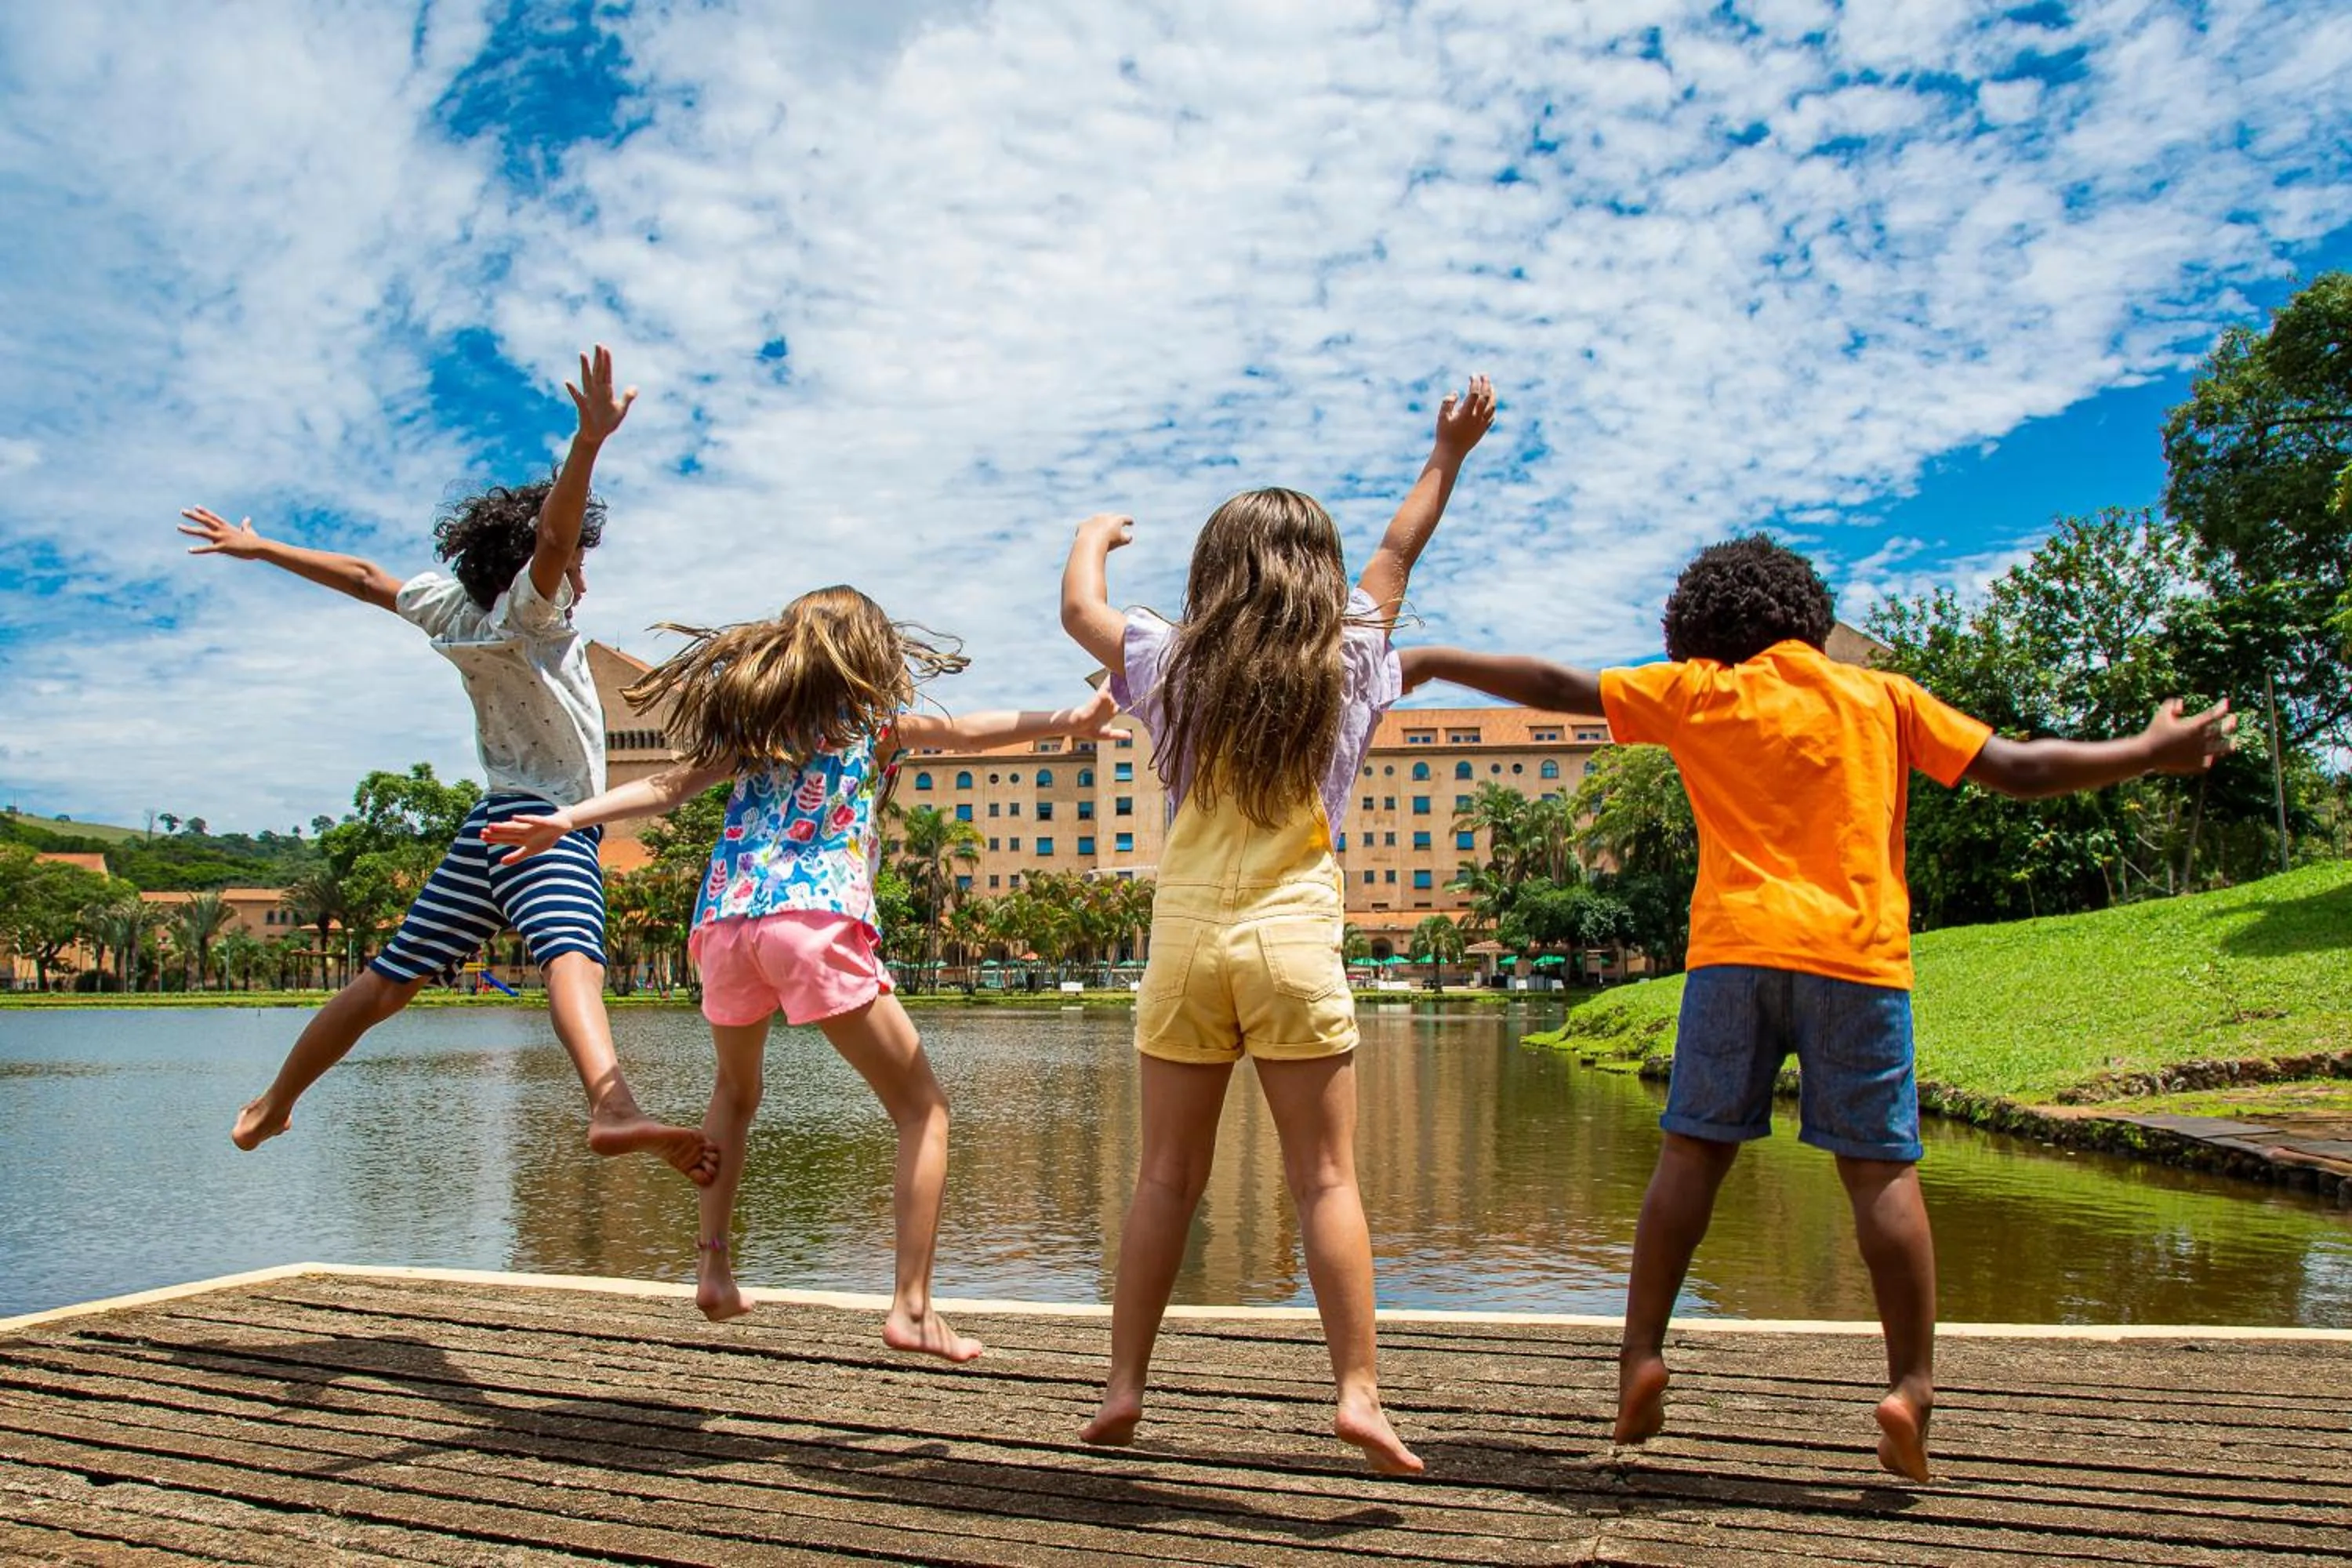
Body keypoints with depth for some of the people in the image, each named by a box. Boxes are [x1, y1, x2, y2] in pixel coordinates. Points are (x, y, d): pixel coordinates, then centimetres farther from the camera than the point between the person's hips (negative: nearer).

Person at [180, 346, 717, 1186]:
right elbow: (551, 533, -25)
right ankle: (613, 1109, -58)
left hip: (493, 822, 8)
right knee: (573, 959, -34)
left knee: (389, 978, 19)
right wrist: (590, 441, -38)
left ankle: (271, 1106, 33)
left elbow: (366, 577, 25)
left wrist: (256, 546, 37)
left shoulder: (451, 607, 14)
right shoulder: (531, 609, -6)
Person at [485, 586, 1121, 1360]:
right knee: (921, 1108, 4)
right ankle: (912, 1307, -6)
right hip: (819, 921, -5)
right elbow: (967, 730, 5)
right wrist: (1071, 719, 6)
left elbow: (669, 786, 12)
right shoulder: (872, 719, 14)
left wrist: (566, 820, 10)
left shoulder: (749, 724, 22)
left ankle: (714, 1266, 25)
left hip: (726, 921, 5)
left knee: (736, 1091, 32)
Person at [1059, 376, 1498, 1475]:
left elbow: (1079, 611, 19)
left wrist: (1092, 538, 39)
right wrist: (1448, 454, 31)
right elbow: (1395, 557, 19)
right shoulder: (1345, 667, 4)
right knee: (1326, 1182, 3)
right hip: (1293, 940, -1)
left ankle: (1122, 1387, 13)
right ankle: (1357, 1391, 1)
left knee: (1167, 1178, 9)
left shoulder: (1175, 667, 4)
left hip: (1185, 940, 2)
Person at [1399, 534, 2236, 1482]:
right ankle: (1911, 1387, 1)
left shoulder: (1698, 694, 9)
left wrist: (1433, 663, 20)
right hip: (1856, 957, 0)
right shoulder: (1878, 696, 12)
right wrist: (2154, 752, 25)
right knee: (1880, 1170, 3)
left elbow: (1557, 687, 10)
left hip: (1735, 948, 0)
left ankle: (1642, 1356, 5)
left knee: (1692, 1152, 5)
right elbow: (2019, 771, 11)